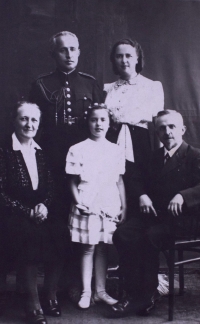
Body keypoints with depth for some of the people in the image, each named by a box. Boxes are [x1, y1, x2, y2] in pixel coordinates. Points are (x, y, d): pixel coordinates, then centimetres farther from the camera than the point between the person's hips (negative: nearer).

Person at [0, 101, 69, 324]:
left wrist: (44, 205, -6)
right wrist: (28, 212, -13)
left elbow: (50, 187, 15)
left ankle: (50, 296, -5)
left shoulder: (41, 152, 15)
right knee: (31, 237, -33)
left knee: (59, 235, -23)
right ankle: (33, 306, -19)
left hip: (42, 211, 5)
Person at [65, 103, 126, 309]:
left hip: (109, 207, 3)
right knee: (88, 248, 2)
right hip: (87, 207, -3)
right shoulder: (78, 150, -1)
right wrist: (78, 203, -13)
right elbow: (73, 181, -1)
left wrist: (124, 207, 7)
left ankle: (101, 291, 20)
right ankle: (86, 292, 12)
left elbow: (119, 181, 10)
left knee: (102, 248, 10)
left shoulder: (115, 151, 8)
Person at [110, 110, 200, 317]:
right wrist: (142, 195, -1)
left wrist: (182, 196, -32)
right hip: (153, 214, 6)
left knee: (150, 237, -32)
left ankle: (147, 296, -16)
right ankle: (134, 293, -14)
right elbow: (139, 180, 21)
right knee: (121, 235, -20)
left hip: (178, 218, -6)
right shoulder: (155, 156, 18)